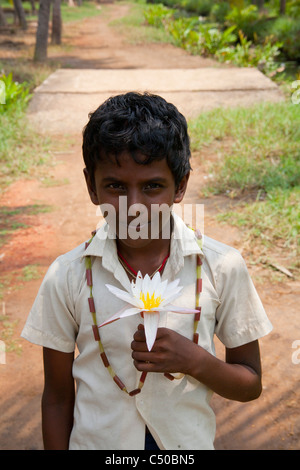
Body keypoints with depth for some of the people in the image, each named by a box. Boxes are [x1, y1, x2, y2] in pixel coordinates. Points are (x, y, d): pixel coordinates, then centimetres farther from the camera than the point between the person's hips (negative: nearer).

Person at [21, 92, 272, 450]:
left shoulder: (222, 268, -15)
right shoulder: (67, 276, -15)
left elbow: (251, 385, -5)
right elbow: (57, 399, -5)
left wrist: (195, 360, -21)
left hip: (189, 440, 1)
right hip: (94, 440, 0)